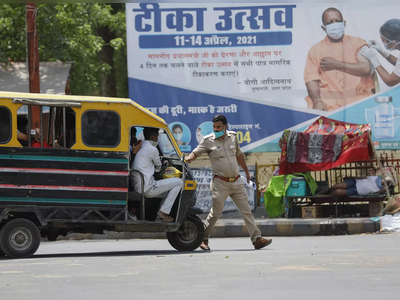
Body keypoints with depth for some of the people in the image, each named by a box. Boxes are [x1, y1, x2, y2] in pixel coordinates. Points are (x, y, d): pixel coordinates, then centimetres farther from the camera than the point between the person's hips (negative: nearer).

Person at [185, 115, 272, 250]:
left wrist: (247, 172, 30)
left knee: (246, 210, 1)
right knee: (215, 213, -4)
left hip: (236, 182, 4)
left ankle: (257, 239, 1)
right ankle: (203, 238, 11)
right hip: (220, 183, -4)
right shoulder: (208, 141, -2)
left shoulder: (233, 137, 10)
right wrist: (189, 158, -28)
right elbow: (196, 152, -4)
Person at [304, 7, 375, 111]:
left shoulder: (357, 43, 14)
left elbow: (366, 68, -1)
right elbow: (311, 79, 3)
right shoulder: (316, 50, 14)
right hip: (329, 102, 0)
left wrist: (336, 65, -1)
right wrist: (317, 101, -16)